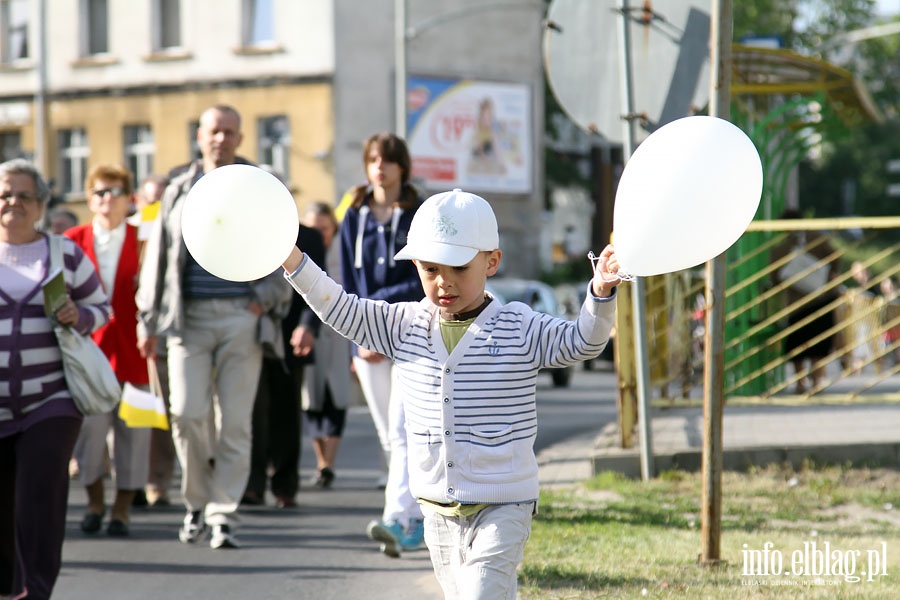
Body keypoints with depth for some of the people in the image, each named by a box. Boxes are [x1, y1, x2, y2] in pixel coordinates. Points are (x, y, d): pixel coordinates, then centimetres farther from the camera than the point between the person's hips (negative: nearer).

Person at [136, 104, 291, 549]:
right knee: (187, 413, -10)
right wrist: (148, 320, 9)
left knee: (234, 421, -2)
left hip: (241, 317, -1)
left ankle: (224, 513, 5)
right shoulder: (179, 191, 13)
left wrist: (265, 297, -8)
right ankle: (197, 503, 10)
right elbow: (158, 258, 15)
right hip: (188, 317, 1)